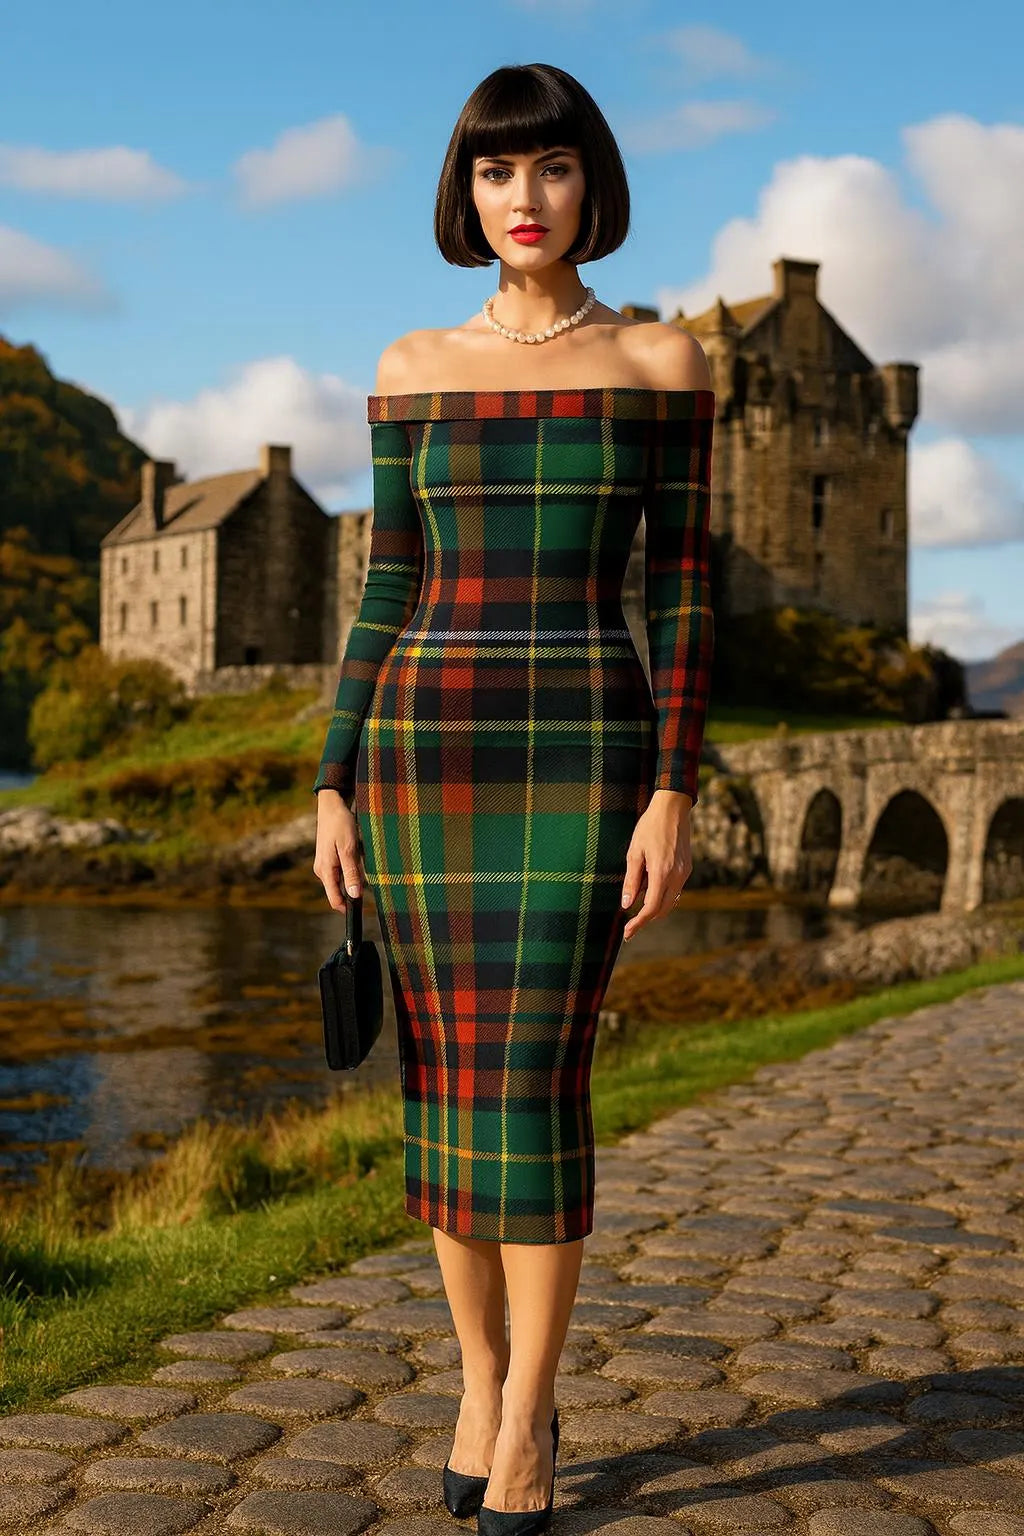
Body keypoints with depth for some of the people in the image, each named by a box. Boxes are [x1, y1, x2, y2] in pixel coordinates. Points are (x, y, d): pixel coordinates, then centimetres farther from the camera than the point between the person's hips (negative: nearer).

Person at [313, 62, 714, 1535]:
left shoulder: (662, 360, 3)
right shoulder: (414, 369, 10)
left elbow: (684, 592, 0)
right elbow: (389, 592, 9)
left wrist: (675, 796, -9)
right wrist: (335, 788, 3)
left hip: (587, 754, -3)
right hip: (428, 748, 3)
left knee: (534, 1084, -9)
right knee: (448, 1082, 4)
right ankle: (487, 1385, 22)